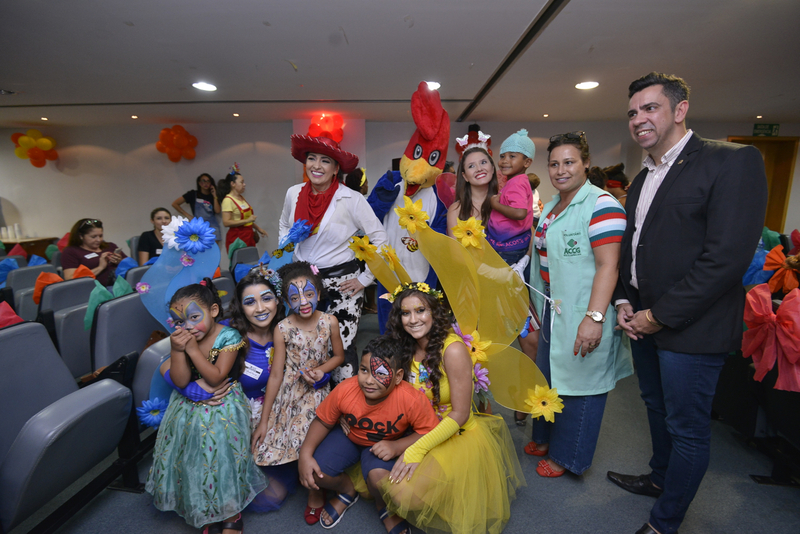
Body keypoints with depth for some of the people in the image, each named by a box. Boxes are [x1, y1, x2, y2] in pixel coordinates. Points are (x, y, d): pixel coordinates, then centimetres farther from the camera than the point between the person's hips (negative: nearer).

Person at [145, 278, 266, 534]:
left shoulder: (229, 337, -21)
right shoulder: (181, 339, -8)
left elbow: (215, 378, -24)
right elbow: (180, 381, -14)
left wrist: (193, 349, -29)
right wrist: (177, 351, -28)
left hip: (221, 411, -4)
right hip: (188, 409, 5)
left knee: (221, 458, 4)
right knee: (191, 459, 15)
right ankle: (202, 510, 42)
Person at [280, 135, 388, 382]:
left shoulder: (352, 199, -13)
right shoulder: (294, 193, 2)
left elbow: (380, 239, -10)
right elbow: (284, 226, 22)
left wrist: (366, 278, -10)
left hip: (342, 282, -5)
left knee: (342, 349, -2)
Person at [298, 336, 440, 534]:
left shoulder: (411, 400, -36)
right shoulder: (344, 390, -29)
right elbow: (323, 421, -11)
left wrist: (397, 446, -33)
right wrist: (305, 454, -23)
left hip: (387, 443, -2)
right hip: (349, 436, 3)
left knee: (379, 476, -31)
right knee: (313, 473, -14)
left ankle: (384, 508, 9)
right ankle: (347, 490, 21)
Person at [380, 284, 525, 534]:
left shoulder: (453, 349, -24)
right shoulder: (407, 348, -3)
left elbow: (460, 415, -20)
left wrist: (416, 450, -23)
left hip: (459, 437, -6)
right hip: (420, 432, 6)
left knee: (405, 495, -23)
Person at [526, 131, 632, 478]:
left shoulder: (601, 206, -15)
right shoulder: (551, 206, 12)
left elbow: (608, 266, -22)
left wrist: (594, 318, -28)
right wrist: (539, 308, 19)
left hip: (582, 316, -8)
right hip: (553, 310, 9)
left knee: (577, 383, 6)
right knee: (549, 375, 20)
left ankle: (568, 456, 27)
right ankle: (545, 438, 41)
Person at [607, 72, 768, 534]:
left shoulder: (733, 161, -12)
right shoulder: (642, 179, 12)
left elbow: (728, 256, -20)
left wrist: (660, 316, -18)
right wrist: (624, 300, 3)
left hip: (691, 329, -7)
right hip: (644, 322, 8)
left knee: (688, 428, 8)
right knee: (658, 408, 24)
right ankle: (660, 478, 47)